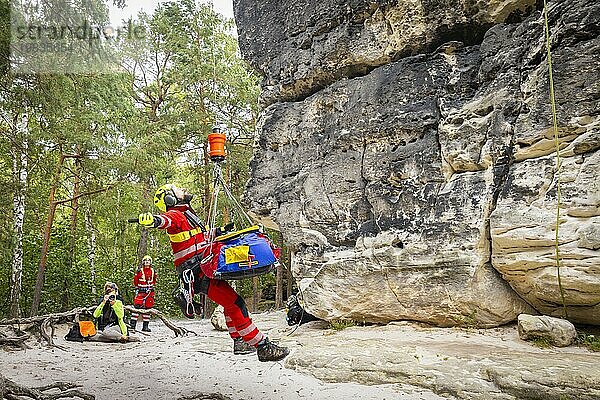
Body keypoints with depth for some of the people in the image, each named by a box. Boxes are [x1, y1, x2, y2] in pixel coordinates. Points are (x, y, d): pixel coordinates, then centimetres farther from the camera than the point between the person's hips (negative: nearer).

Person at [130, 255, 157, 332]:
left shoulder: (153, 271, 11)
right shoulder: (139, 270, -1)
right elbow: (135, 280, 5)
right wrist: (137, 287, 2)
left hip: (149, 292, 4)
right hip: (140, 291, -4)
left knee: (147, 308, 6)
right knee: (137, 307, -13)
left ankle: (145, 326, 13)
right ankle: (132, 325, -9)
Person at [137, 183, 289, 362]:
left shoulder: (187, 214, 23)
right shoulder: (175, 215, -8)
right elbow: (165, 220, -33)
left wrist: (220, 231, 35)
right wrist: (151, 220, -54)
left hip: (205, 266, 11)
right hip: (197, 272, -11)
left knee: (231, 302, 24)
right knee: (235, 304, -15)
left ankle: (239, 342, 38)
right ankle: (263, 347, -14)